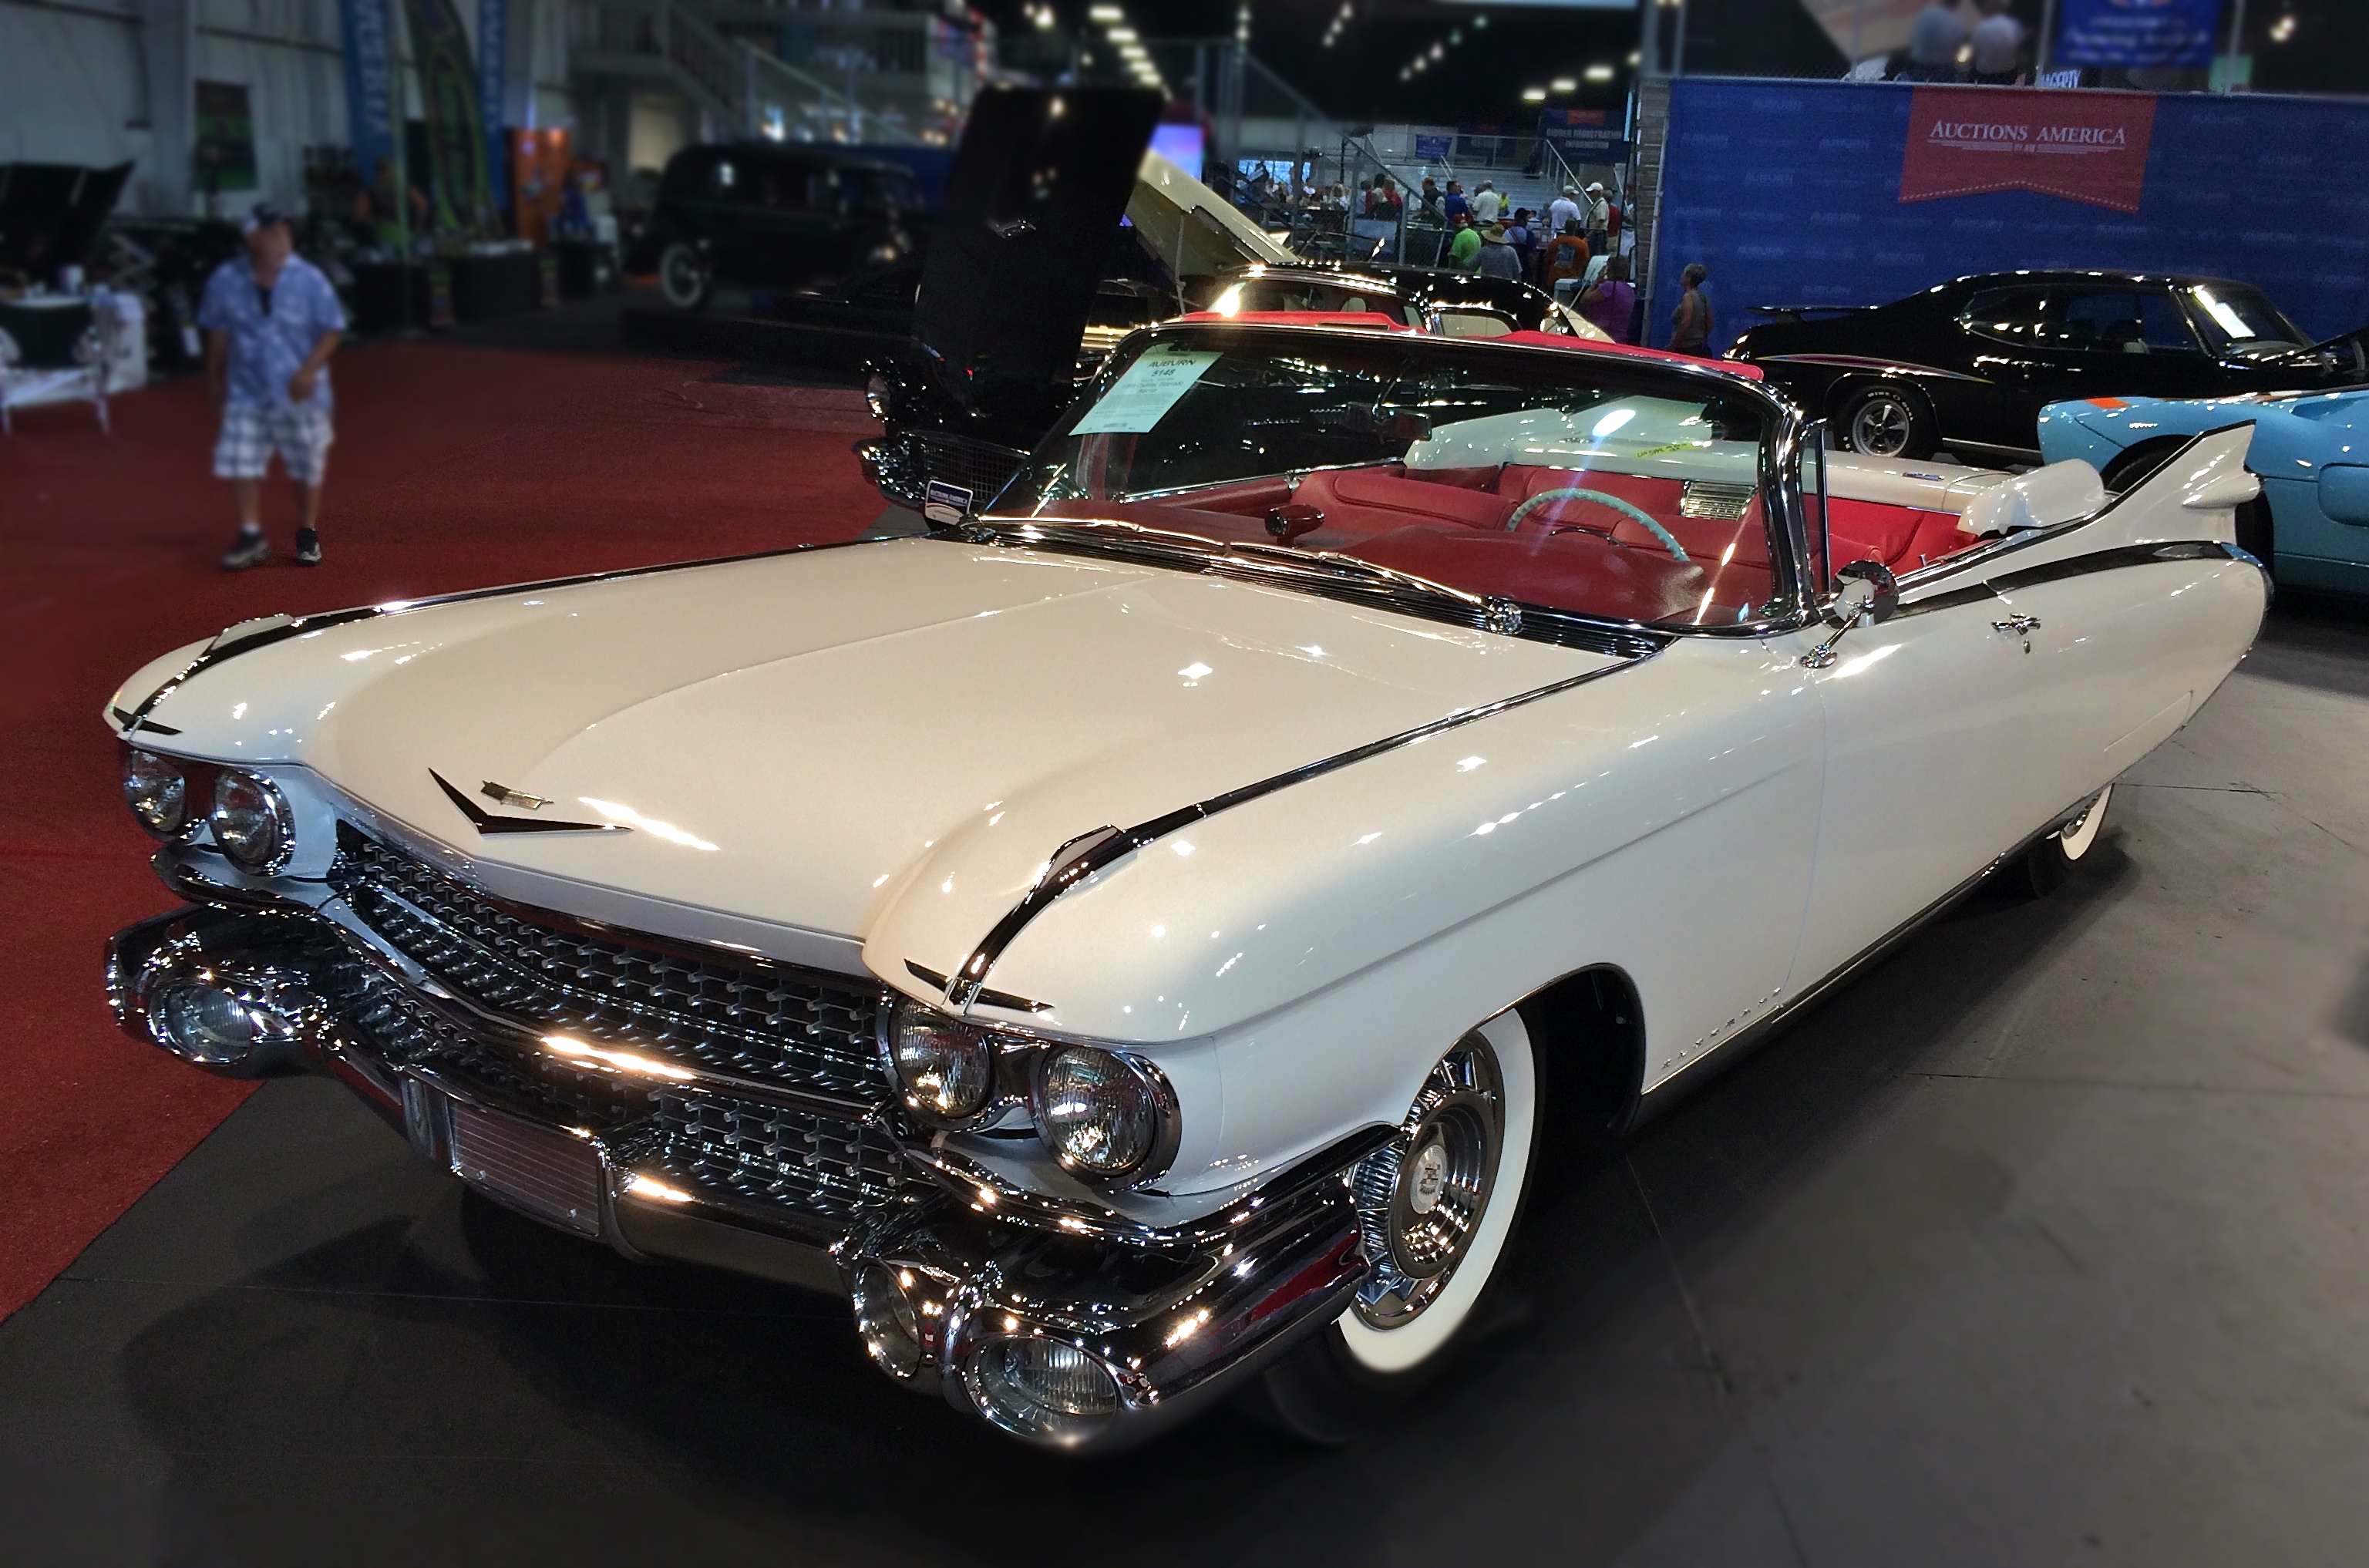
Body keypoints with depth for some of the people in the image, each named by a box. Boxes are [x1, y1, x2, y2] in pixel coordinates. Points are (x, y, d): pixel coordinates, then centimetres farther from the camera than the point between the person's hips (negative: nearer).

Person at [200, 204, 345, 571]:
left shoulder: (309, 279, -12)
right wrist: (214, 376, 15)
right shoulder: (226, 280, -5)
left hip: (299, 393, -1)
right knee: (240, 462, -1)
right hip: (246, 392, 2)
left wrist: (310, 370, -19)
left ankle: (308, 534, 24)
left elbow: (332, 329, -8)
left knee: (308, 465, 8)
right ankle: (251, 535, 9)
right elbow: (216, 330, 9)